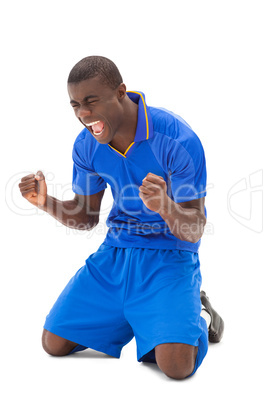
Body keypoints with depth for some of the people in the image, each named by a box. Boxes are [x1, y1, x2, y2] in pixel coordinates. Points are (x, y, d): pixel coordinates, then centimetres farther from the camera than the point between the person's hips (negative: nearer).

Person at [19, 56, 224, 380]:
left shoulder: (178, 140, -21)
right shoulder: (86, 146, -3)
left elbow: (193, 232, -17)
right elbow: (85, 218, 9)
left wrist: (164, 206, -39)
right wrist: (46, 202, -11)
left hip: (169, 255, -5)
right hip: (114, 254, 5)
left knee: (176, 365, -25)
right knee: (54, 344, -1)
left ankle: (198, 316, 11)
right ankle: (129, 318, 23)